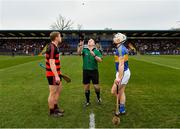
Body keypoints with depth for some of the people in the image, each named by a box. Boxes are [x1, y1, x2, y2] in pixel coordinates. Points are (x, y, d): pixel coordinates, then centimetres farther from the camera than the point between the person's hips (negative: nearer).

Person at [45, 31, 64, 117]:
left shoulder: (54, 47, 12)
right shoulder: (52, 48, -19)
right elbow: (52, 63, -24)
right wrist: (56, 76, -25)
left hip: (56, 73, 10)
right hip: (52, 75, -10)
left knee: (58, 90, 20)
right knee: (53, 93, 2)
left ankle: (55, 107, 35)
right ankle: (52, 112, 17)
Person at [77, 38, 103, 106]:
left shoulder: (96, 51, 2)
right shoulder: (84, 50, 5)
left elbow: (100, 60, -9)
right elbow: (79, 52, -16)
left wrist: (94, 55, -24)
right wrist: (80, 45, -31)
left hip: (94, 71, -1)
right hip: (86, 71, 1)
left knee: (96, 86, 2)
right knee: (86, 86, 8)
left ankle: (98, 97, 32)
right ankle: (87, 101, 25)